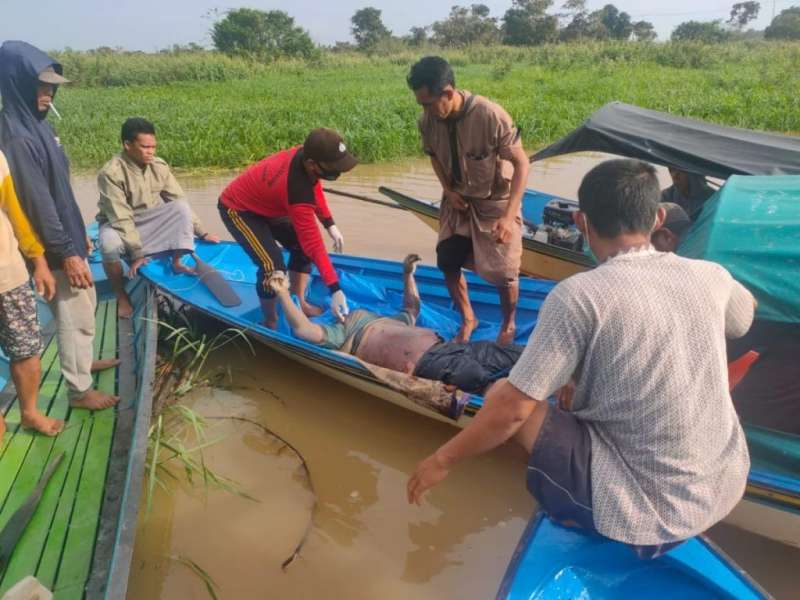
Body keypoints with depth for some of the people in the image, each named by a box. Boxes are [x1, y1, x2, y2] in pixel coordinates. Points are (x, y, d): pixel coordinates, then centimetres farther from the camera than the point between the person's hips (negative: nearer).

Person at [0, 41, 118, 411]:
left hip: (68, 236, 9)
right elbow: (38, 202, -23)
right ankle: (79, 390, 17)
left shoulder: (35, 124, 7)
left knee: (84, 306, 23)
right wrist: (66, 252, -21)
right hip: (57, 249, -9)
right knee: (75, 315, 2)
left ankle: (83, 361, 43)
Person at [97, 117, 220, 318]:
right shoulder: (111, 173, -26)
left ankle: (177, 262, -12)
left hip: (150, 219, 4)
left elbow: (179, 202, -3)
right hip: (118, 223, -4)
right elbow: (121, 218, -28)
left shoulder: (159, 166, -11)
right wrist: (137, 253, -31)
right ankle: (122, 296, -14)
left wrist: (201, 232, -6)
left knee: (181, 207, -21)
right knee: (110, 244, -37)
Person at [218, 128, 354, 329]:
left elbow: (315, 188, 5)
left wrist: (330, 225, 4)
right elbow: (313, 243, -38)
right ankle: (271, 322, 1)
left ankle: (298, 303, 18)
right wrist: (335, 289, -35)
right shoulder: (297, 190, -41)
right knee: (274, 266, -21)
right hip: (238, 209, -9)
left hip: (262, 203, 9)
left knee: (301, 245, 8)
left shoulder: (304, 153, -18)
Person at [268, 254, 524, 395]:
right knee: (480, 376, -37)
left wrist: (408, 274, 53)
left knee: (511, 354, -7)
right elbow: (303, 329, 2)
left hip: (445, 345, 9)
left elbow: (412, 309, 54)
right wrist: (284, 294, 2)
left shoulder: (388, 322, 37)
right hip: (427, 360, -9)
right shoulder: (341, 334, 14)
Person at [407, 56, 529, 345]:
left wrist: (509, 215, -30)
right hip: (458, 200, 5)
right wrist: (448, 190, -9)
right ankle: (468, 319, 29)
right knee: (448, 263, 5)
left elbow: (521, 164, -23)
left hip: (495, 202, -4)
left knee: (503, 273, -2)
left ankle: (508, 325, 27)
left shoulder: (491, 116, -30)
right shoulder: (428, 120, -15)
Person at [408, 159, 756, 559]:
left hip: (648, 511, -6)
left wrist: (443, 460, -6)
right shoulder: (709, 276, -5)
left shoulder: (579, 294, -22)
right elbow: (744, 316, 20)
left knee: (500, 395, -3)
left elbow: (511, 410, -21)